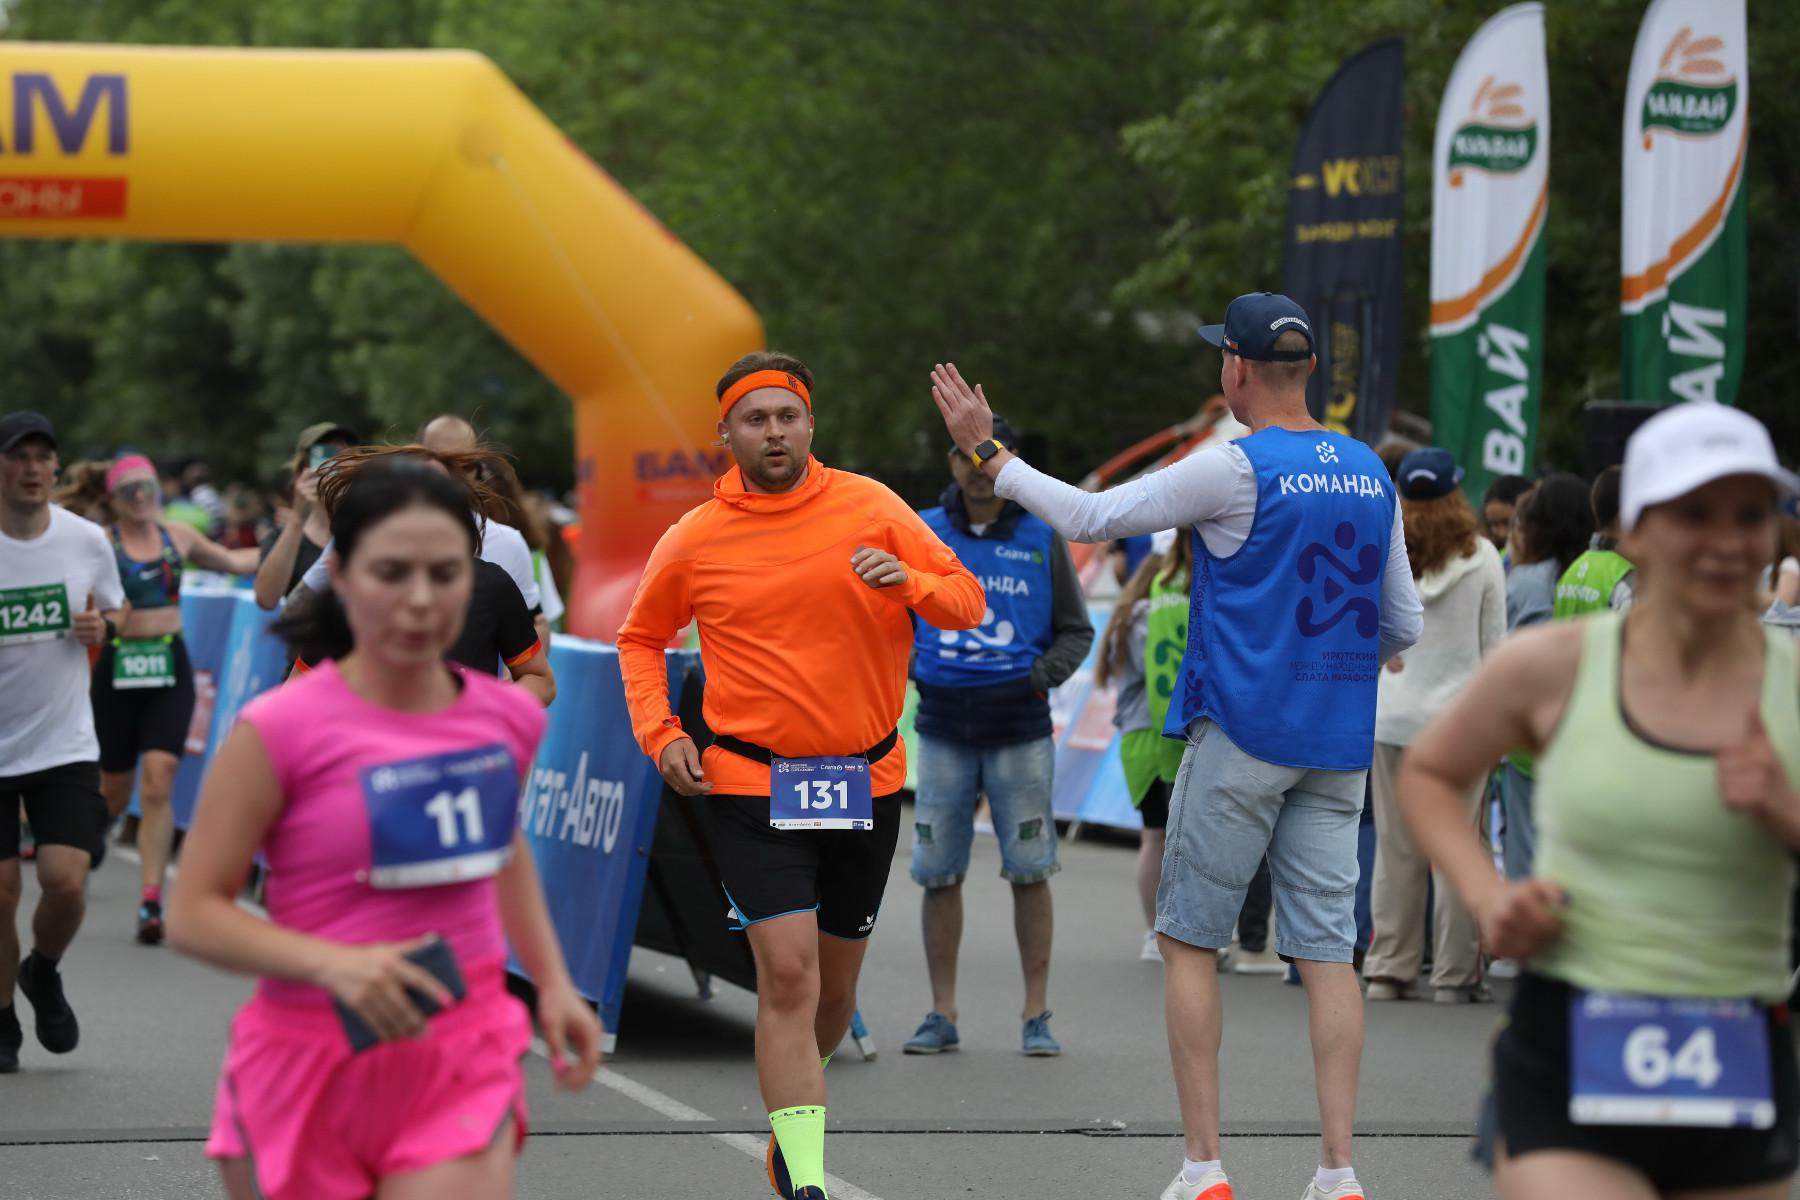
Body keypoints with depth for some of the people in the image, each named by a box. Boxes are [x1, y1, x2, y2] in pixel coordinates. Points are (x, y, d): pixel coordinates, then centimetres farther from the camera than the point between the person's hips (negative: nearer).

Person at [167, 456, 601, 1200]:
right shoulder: (278, 733, -13)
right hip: (307, 1062, -2)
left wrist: (552, 982, 14)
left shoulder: (511, 720, 2)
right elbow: (193, 913, -12)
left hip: (461, 1063, 2)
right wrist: (334, 964, -26)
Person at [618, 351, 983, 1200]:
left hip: (865, 780, 3)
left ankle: (789, 1122, 40)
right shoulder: (694, 541, -2)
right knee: (787, 970, -16)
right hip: (748, 781, -3)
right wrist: (659, 732, 0)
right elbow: (640, 638, 14)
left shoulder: (870, 507, -1)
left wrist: (908, 582, -18)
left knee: (835, 979, 14)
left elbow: (967, 601, 2)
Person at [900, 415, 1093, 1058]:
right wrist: (903, 667, -5)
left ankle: (1036, 1016, 6)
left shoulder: (1042, 540, 3)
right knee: (938, 874, 1)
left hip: (1020, 733, -1)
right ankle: (942, 1015, 10)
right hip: (943, 732, 1)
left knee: (1029, 872, -2)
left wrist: (1041, 676, -11)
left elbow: (1076, 632, 6)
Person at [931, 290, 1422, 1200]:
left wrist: (987, 452, 3)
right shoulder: (1370, 475, 8)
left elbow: (1091, 518, -6)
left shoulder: (1237, 469, -10)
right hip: (1337, 746, 5)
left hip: (1241, 731, -5)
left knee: (1189, 940, 5)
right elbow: (1402, 627, 14)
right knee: (1326, 949, 4)